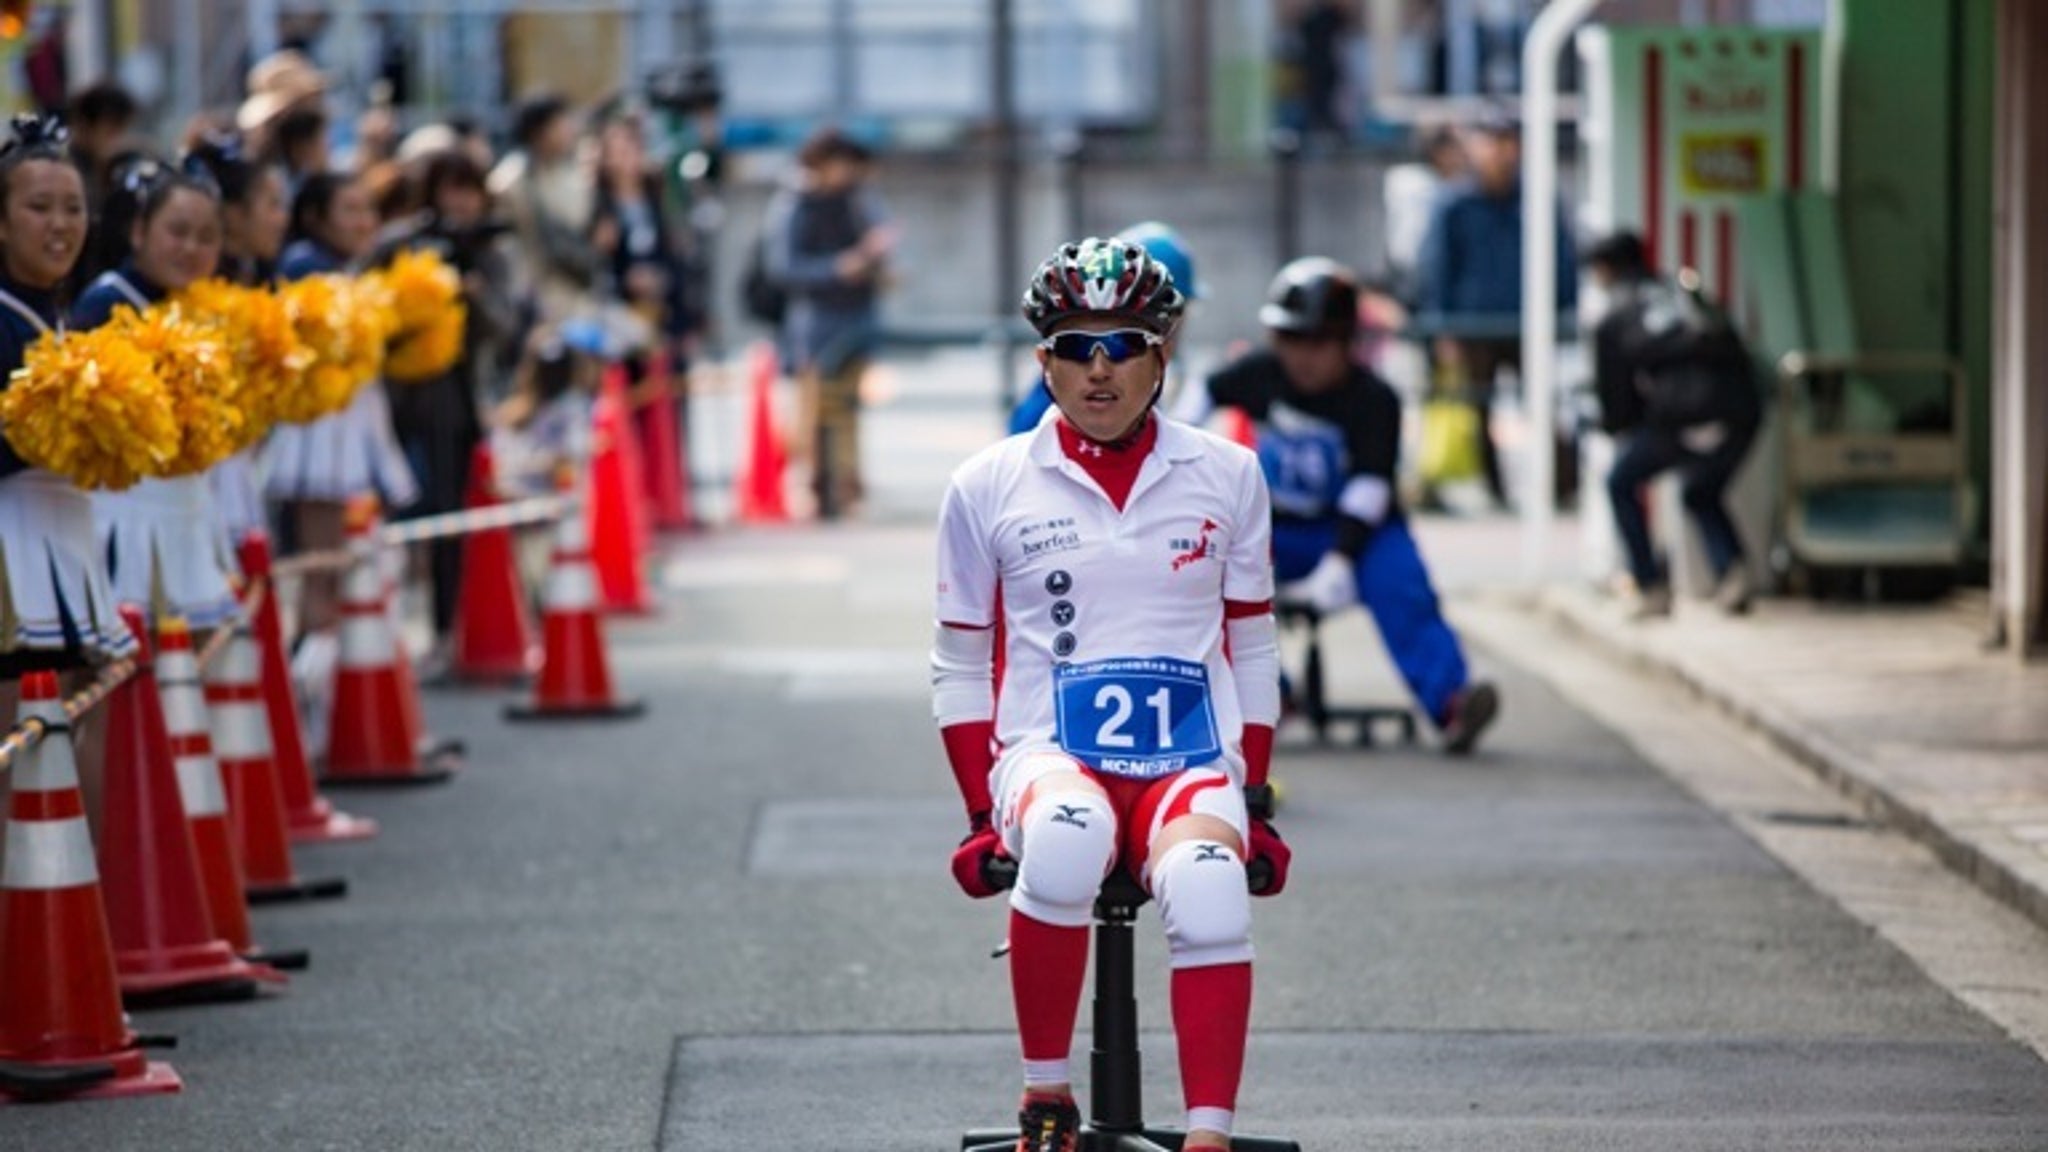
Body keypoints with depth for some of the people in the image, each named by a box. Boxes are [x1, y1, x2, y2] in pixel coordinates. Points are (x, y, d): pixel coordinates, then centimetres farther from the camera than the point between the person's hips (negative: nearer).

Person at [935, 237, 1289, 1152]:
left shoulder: (1226, 476, 9)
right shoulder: (989, 486, 7)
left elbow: (1251, 649, 16)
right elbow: (960, 665, 13)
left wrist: (1254, 802, 11)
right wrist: (982, 812, 4)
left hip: (1191, 760, 1)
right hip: (1048, 752, -1)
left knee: (1208, 889, -35)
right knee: (1065, 837, -39)